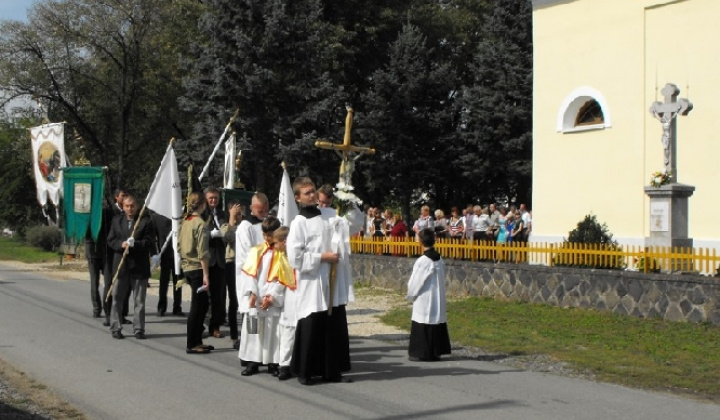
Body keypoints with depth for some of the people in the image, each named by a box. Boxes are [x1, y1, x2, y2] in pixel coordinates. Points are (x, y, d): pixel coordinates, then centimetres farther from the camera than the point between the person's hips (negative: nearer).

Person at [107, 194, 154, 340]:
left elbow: (149, 242, -7)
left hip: (139, 266, -2)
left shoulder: (146, 221, 0)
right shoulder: (116, 220, 10)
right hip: (120, 264, 2)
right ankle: (116, 328, 13)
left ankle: (138, 329, 9)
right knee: (117, 299, 5)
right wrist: (121, 244, -13)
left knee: (139, 300, 3)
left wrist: (134, 244, -22)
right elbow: (110, 240, 6)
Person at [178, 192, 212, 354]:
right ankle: (191, 345, 4)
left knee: (202, 304, 16)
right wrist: (206, 275, -16)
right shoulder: (200, 224, -15)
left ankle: (197, 341, 20)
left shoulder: (184, 222, 9)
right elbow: (202, 253, -18)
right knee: (197, 306, -1)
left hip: (187, 267, 8)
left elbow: (180, 245, 15)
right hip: (198, 268, -8)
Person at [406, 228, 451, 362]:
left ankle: (422, 353, 4)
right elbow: (442, 279, 9)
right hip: (438, 299, 7)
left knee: (422, 326, 1)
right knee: (437, 323, 11)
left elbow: (415, 282, -13)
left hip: (424, 301, -7)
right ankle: (436, 351, 16)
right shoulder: (440, 259, 3)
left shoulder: (422, 261, -18)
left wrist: (411, 295, 6)